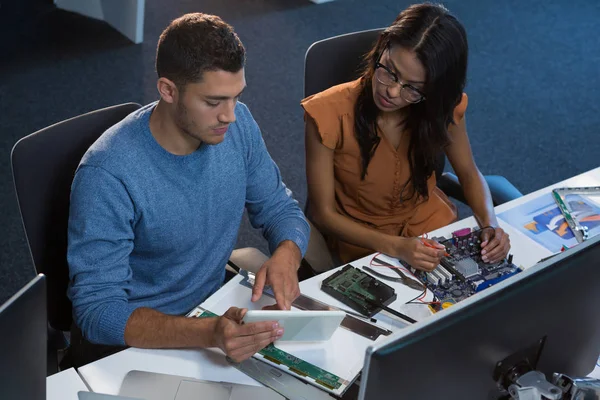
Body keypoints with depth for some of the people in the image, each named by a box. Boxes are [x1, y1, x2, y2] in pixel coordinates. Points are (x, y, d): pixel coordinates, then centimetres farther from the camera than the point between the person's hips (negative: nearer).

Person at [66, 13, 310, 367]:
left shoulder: (239, 125, -8)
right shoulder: (108, 174, -26)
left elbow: (280, 208, 5)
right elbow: (97, 310, -26)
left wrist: (286, 256, -19)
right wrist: (209, 334, -41)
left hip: (213, 306, 5)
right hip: (135, 337, -4)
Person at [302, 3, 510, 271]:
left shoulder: (444, 106, -14)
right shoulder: (329, 114, -24)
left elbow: (469, 174, 3)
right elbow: (323, 213, -17)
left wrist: (490, 225, -16)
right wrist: (395, 247, -29)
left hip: (434, 225, 4)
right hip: (364, 243, -4)